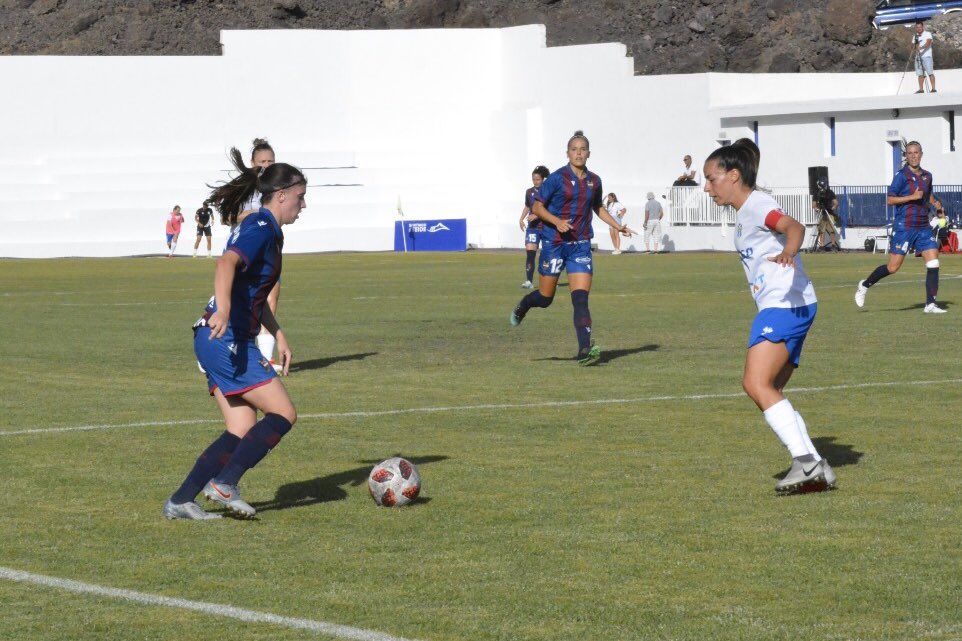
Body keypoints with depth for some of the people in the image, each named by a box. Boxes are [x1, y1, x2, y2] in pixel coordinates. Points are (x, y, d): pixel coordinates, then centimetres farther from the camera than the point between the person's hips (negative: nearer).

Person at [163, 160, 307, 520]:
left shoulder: (265, 229, 21)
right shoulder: (261, 227, -10)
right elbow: (228, 262, -30)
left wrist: (278, 335, 31)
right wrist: (223, 308, -45)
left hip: (220, 340, 10)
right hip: (226, 338, -10)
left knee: (243, 431, 5)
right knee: (283, 415, -9)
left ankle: (180, 502, 3)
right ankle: (224, 484, -8)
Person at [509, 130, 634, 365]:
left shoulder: (594, 181, 8)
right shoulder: (557, 178, -7)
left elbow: (598, 208, 26)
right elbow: (537, 207, -4)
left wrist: (618, 226, 17)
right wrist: (557, 221, -20)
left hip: (581, 245, 3)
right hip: (554, 242, -3)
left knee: (581, 297, -10)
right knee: (545, 297, 7)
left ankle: (585, 350, -18)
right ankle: (522, 306, 42)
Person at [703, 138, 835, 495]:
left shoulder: (756, 204, -8)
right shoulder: (745, 214, 22)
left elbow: (794, 226, -27)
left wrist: (788, 251, -48)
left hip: (784, 305, -11)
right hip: (779, 308, 11)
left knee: (756, 383, -20)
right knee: (769, 392, 9)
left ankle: (807, 462, -26)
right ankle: (814, 470, 5)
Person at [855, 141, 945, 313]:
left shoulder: (927, 176, 11)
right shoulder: (902, 175, -8)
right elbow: (890, 200, -13)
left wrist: (935, 202, 11)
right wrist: (913, 197, -19)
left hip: (923, 227, 6)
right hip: (904, 226, -6)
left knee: (933, 264, -6)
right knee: (893, 267, -2)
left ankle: (930, 304, -1)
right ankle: (864, 286, 20)